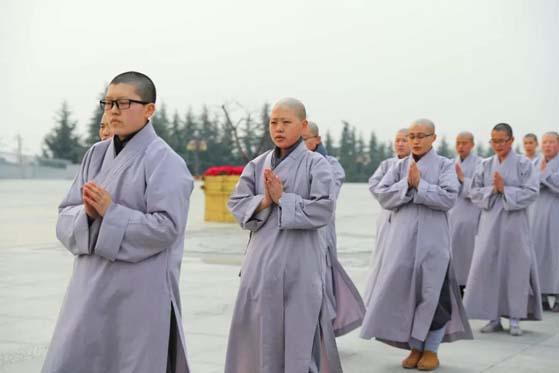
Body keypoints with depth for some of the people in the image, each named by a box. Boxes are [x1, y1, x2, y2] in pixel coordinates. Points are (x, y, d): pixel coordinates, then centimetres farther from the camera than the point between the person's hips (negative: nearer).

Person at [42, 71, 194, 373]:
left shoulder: (162, 160, -9)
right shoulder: (96, 155, 11)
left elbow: (166, 226, -16)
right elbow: (65, 217, 11)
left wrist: (110, 211, -17)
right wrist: (87, 213, -11)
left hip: (139, 291, -6)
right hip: (91, 285, 6)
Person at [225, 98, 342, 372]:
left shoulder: (316, 164, -3)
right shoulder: (257, 165, 9)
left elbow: (323, 211, -11)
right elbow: (237, 204, 5)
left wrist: (282, 198, -12)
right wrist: (264, 201, -12)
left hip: (300, 262, -4)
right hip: (262, 260, 4)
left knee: (300, 333, -2)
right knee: (260, 332, 8)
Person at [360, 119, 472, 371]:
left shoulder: (444, 165, 1)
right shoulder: (400, 166, 10)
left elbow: (448, 198, -11)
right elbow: (382, 195, 0)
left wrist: (419, 184, -14)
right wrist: (406, 184, -13)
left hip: (432, 240, -3)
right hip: (402, 239, 3)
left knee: (432, 292, -1)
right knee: (404, 291, 4)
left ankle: (431, 349, 12)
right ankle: (415, 347, 16)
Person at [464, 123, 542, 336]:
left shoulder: (524, 164, 0)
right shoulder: (486, 165, 10)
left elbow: (531, 192, -7)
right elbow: (474, 192, 7)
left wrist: (505, 189, -14)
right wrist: (492, 190, -9)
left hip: (514, 223, -3)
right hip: (490, 223, 3)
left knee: (516, 267, 0)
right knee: (488, 268, 0)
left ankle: (515, 319, 8)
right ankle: (493, 318, 8)